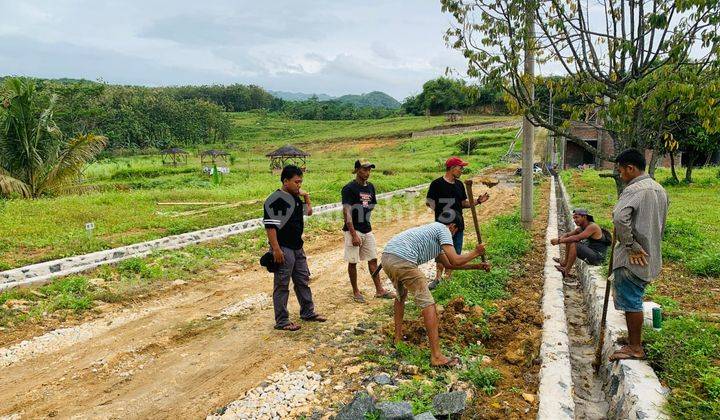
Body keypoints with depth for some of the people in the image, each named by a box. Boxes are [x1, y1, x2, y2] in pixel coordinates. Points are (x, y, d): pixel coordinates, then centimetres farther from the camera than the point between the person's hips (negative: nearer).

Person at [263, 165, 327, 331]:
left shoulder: (295, 197, 11)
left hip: (297, 247, 9)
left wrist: (306, 196, 10)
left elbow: (308, 212, 26)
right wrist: (276, 249, -23)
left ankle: (308, 312, 33)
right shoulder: (275, 200, -16)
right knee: (282, 285, 1)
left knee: (303, 281, 18)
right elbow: (269, 225, -20)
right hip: (283, 249, -9)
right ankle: (282, 321, 10)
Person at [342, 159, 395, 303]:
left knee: (373, 259, 9)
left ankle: (379, 290, 16)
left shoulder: (370, 187, 8)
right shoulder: (349, 188, -13)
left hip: (367, 230, 7)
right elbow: (346, 212, -18)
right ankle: (356, 292, 16)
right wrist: (353, 234, -23)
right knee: (353, 262, 4)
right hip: (353, 230, -7)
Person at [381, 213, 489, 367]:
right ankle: (436, 356, -2)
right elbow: (454, 260, -3)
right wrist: (475, 253, 15)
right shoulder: (444, 230, 8)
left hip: (386, 257, 9)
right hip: (402, 260, -9)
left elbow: (448, 263, 39)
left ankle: (398, 337, 41)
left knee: (401, 295, 34)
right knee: (428, 304, -2)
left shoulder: (433, 229, 34)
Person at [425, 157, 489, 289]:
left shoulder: (459, 184, 11)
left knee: (455, 253, 9)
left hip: (458, 224, 6)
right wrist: (440, 211, -16)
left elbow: (464, 204, 16)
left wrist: (477, 201, 2)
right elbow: (428, 202, -6)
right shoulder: (437, 184, -9)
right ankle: (438, 277, 12)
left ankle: (448, 277, 23)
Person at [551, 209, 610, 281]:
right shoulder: (581, 228, 8)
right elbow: (568, 234, 11)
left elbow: (577, 238, -28)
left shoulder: (592, 227, -19)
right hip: (590, 252, 10)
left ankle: (567, 271, -19)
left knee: (574, 245, -26)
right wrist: (560, 239, -12)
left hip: (597, 257, -10)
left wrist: (559, 241, -25)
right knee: (569, 240, 11)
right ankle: (565, 262, 8)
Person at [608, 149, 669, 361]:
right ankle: (635, 341, 30)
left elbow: (619, 218, -34)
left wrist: (631, 245, -24)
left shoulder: (634, 189, -18)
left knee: (631, 302, 2)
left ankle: (635, 348, 12)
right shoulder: (660, 190, 12)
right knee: (635, 300, 19)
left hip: (632, 259, -9)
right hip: (651, 256, 9)